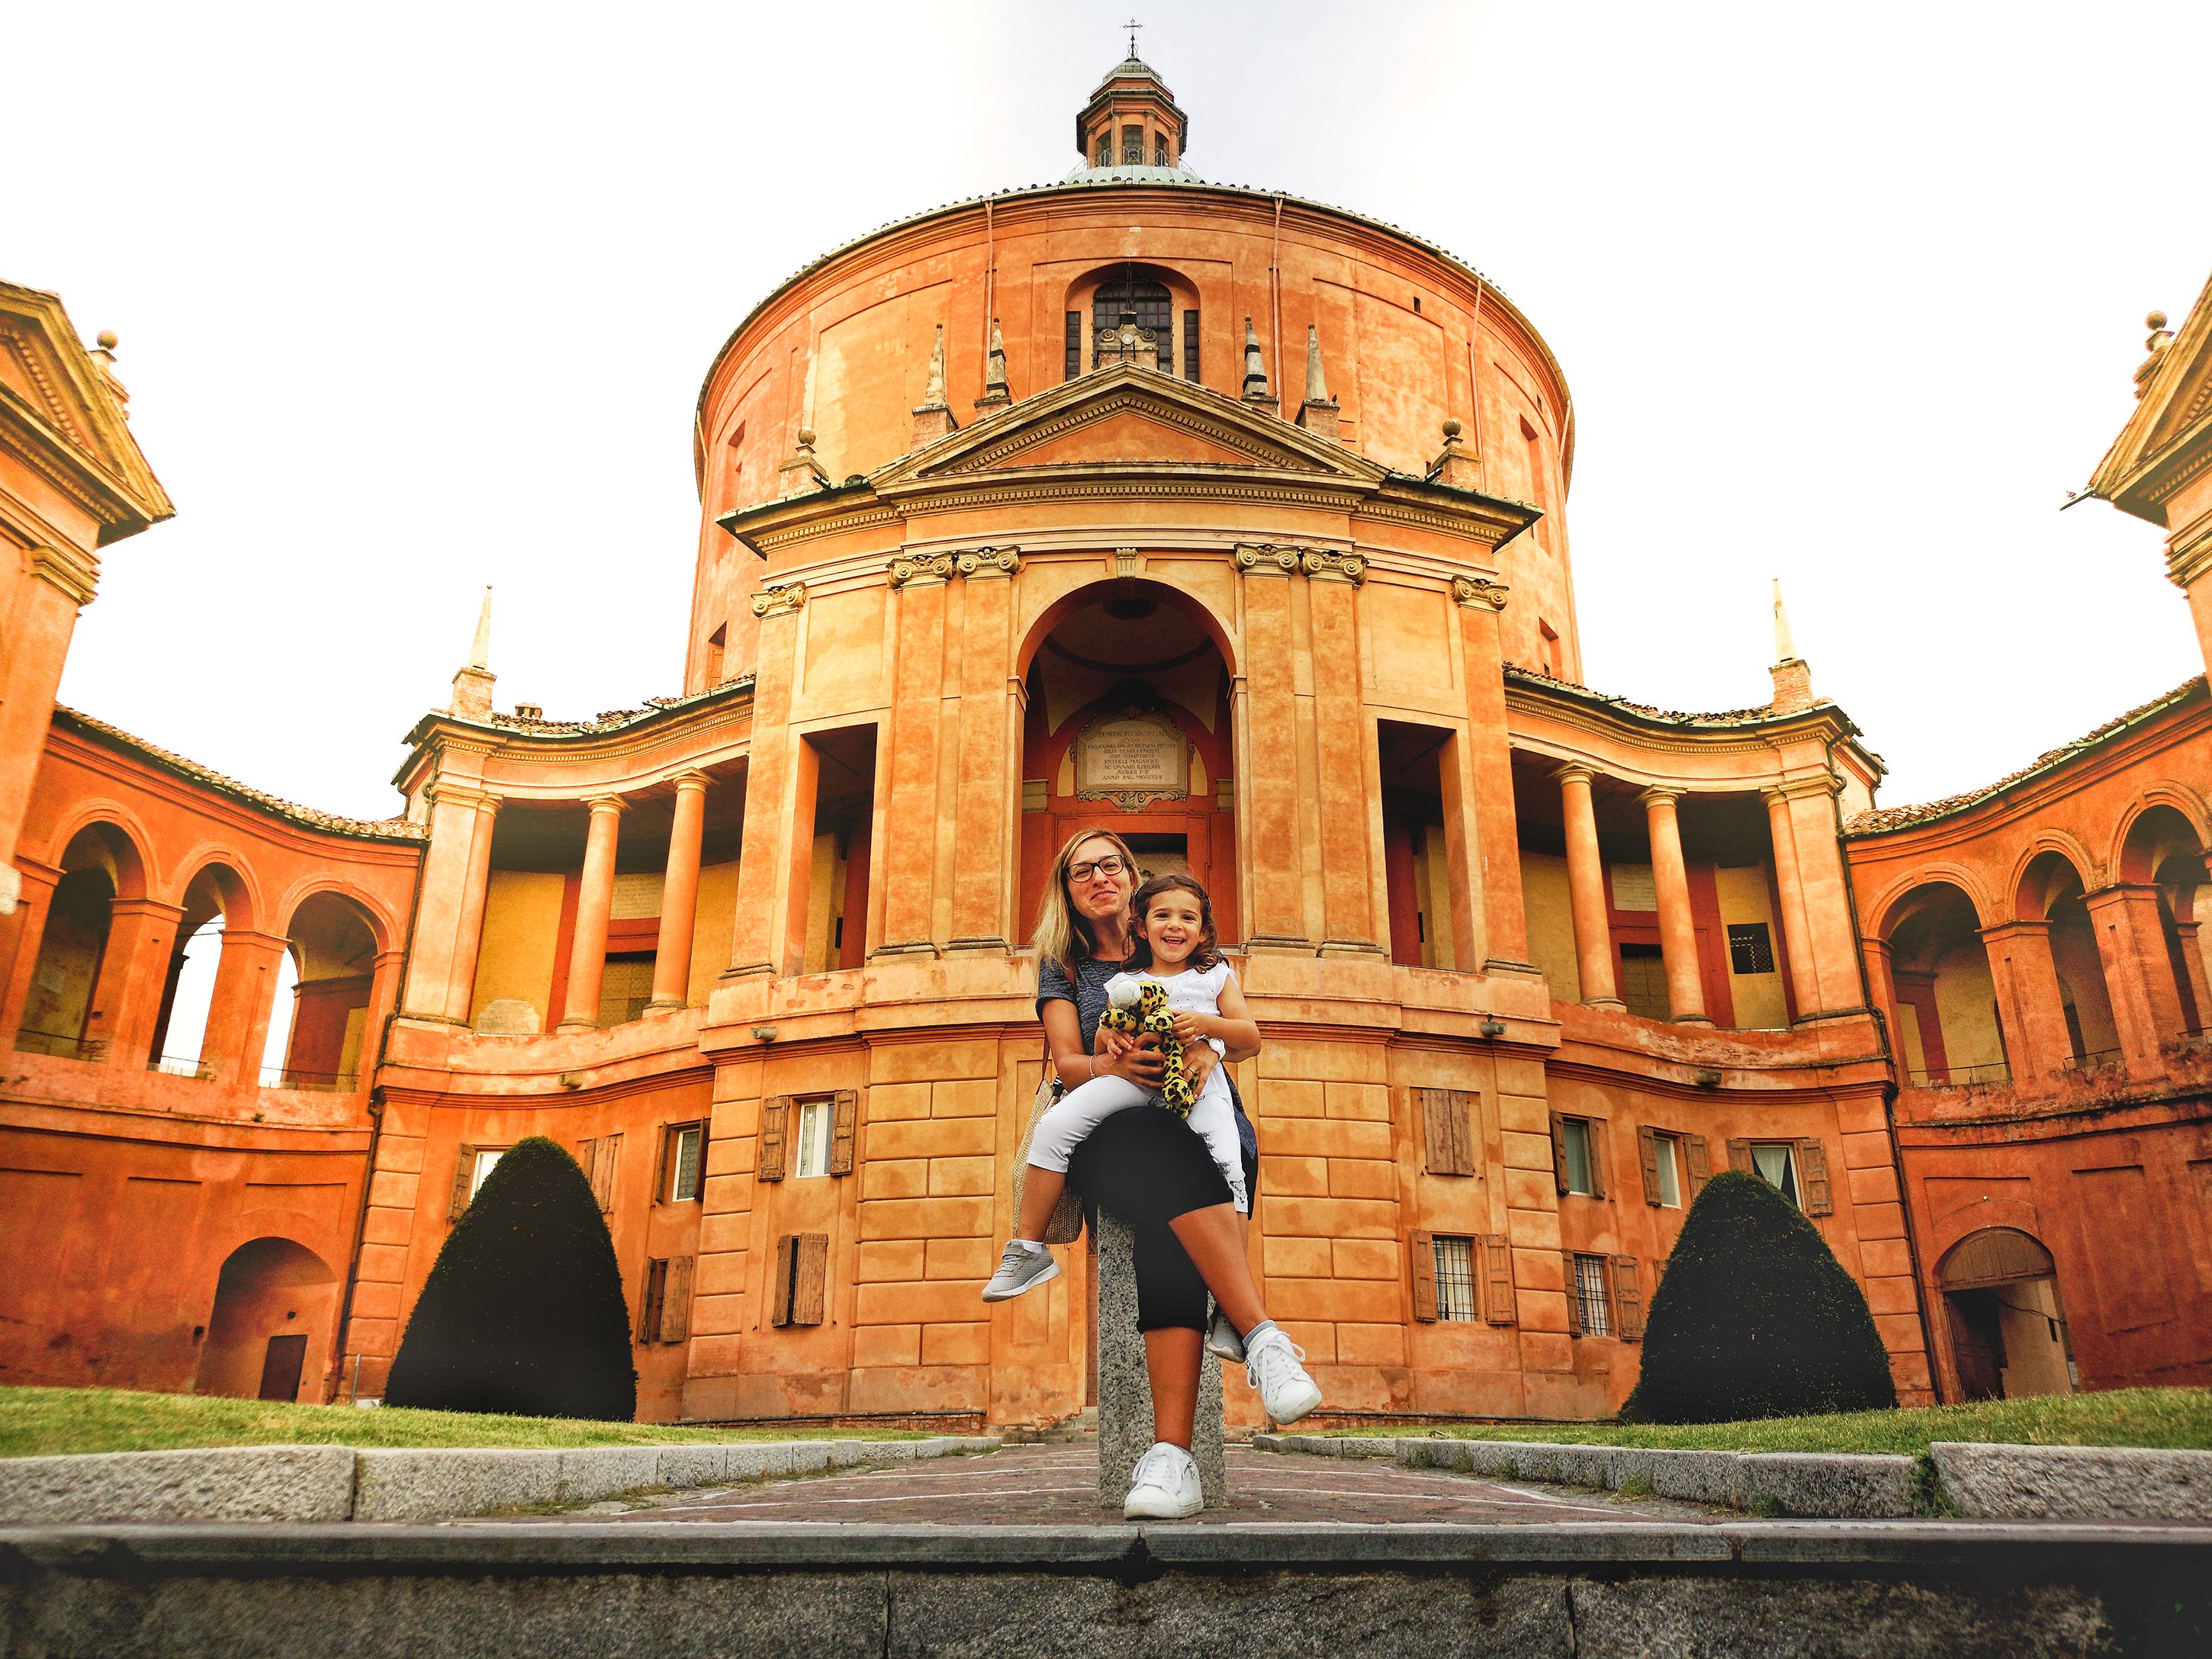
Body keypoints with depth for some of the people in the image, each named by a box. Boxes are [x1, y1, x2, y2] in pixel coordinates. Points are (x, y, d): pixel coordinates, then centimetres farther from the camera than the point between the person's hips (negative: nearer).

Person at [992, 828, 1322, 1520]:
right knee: (1170, 1154, -40)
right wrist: (1108, 1066, -16)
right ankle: (1263, 1337, -50)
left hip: (1205, 1115, 1)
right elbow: (1067, 1061, 9)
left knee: (1169, 1231, -36)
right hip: (1112, 1132, 0)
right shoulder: (1062, 968, 22)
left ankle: (1170, 1454, -50)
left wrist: (1210, 1047, -12)